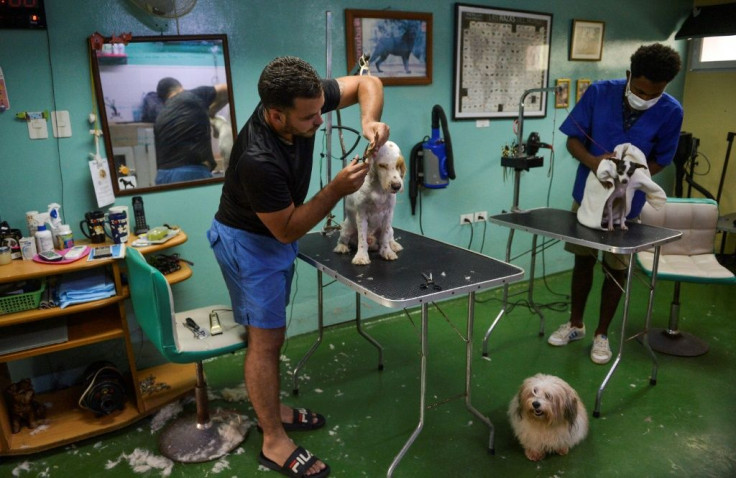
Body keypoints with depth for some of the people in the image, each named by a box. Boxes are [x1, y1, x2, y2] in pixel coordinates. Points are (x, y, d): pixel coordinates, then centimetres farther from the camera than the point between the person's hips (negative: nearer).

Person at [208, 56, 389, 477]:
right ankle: (275, 443, 15)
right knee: (266, 338, 0)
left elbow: (368, 83, -7)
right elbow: (288, 230, -25)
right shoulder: (258, 159, -37)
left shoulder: (302, 100, -18)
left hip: (276, 237, 8)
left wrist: (370, 121, -27)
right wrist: (338, 190, -32)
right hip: (249, 242, -8)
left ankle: (273, 409, 36)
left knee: (272, 331, 18)